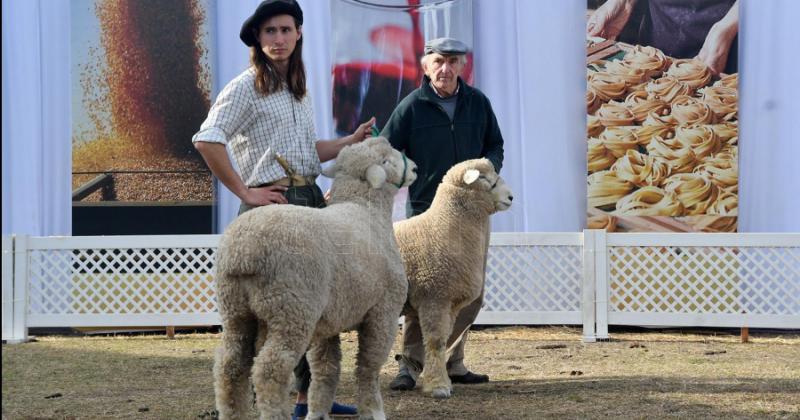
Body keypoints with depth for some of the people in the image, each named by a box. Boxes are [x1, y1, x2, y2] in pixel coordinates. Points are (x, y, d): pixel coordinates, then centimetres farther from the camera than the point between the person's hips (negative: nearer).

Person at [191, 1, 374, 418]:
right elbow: (207, 140, -19)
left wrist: (352, 141, 15)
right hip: (273, 204, -8)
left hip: (310, 197, 8)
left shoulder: (298, 90, 18)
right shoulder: (246, 87, -8)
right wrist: (245, 192, -18)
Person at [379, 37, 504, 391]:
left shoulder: (478, 103, 7)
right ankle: (410, 365, -2)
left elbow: (496, 146, 19)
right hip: (426, 213, -4)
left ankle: (451, 362, 20)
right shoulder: (412, 107, -3)